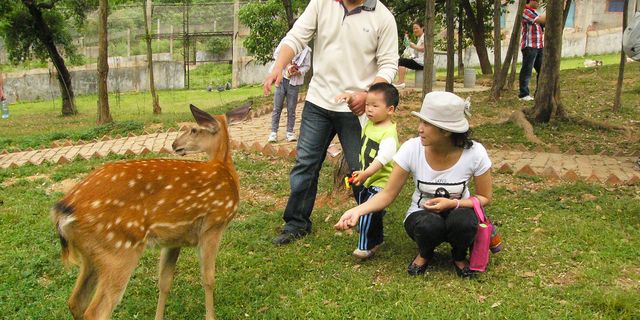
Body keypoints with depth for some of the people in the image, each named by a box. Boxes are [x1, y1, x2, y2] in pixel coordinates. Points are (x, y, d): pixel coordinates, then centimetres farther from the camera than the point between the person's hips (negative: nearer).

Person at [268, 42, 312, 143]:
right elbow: (276, 54, 3)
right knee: (277, 108, 1)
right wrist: (287, 65, -9)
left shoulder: (306, 50, -1)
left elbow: (306, 66, 3)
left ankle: (290, 132, 11)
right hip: (282, 78, 0)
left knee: (291, 109, 3)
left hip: (294, 81, 0)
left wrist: (297, 72, -16)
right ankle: (273, 132, 5)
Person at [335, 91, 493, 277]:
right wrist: (358, 210, -32)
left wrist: (453, 203, -25)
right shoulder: (411, 149, -21)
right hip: (422, 215, 0)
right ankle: (424, 254, 2)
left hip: (457, 212, 0)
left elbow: (484, 198, -7)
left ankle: (459, 257, 1)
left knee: (463, 221, -36)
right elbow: (388, 194, -15)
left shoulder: (474, 153, -22)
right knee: (429, 225, -36)